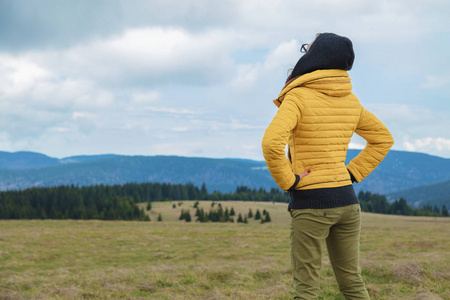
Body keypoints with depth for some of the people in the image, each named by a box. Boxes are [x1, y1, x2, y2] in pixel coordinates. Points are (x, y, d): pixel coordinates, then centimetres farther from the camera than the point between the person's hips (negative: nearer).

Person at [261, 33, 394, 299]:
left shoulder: (298, 97, -12)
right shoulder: (351, 101, 8)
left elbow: (272, 142, -26)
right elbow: (383, 138, 19)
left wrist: (287, 182, -13)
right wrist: (353, 174, 13)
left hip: (310, 202, -6)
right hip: (347, 200, 6)